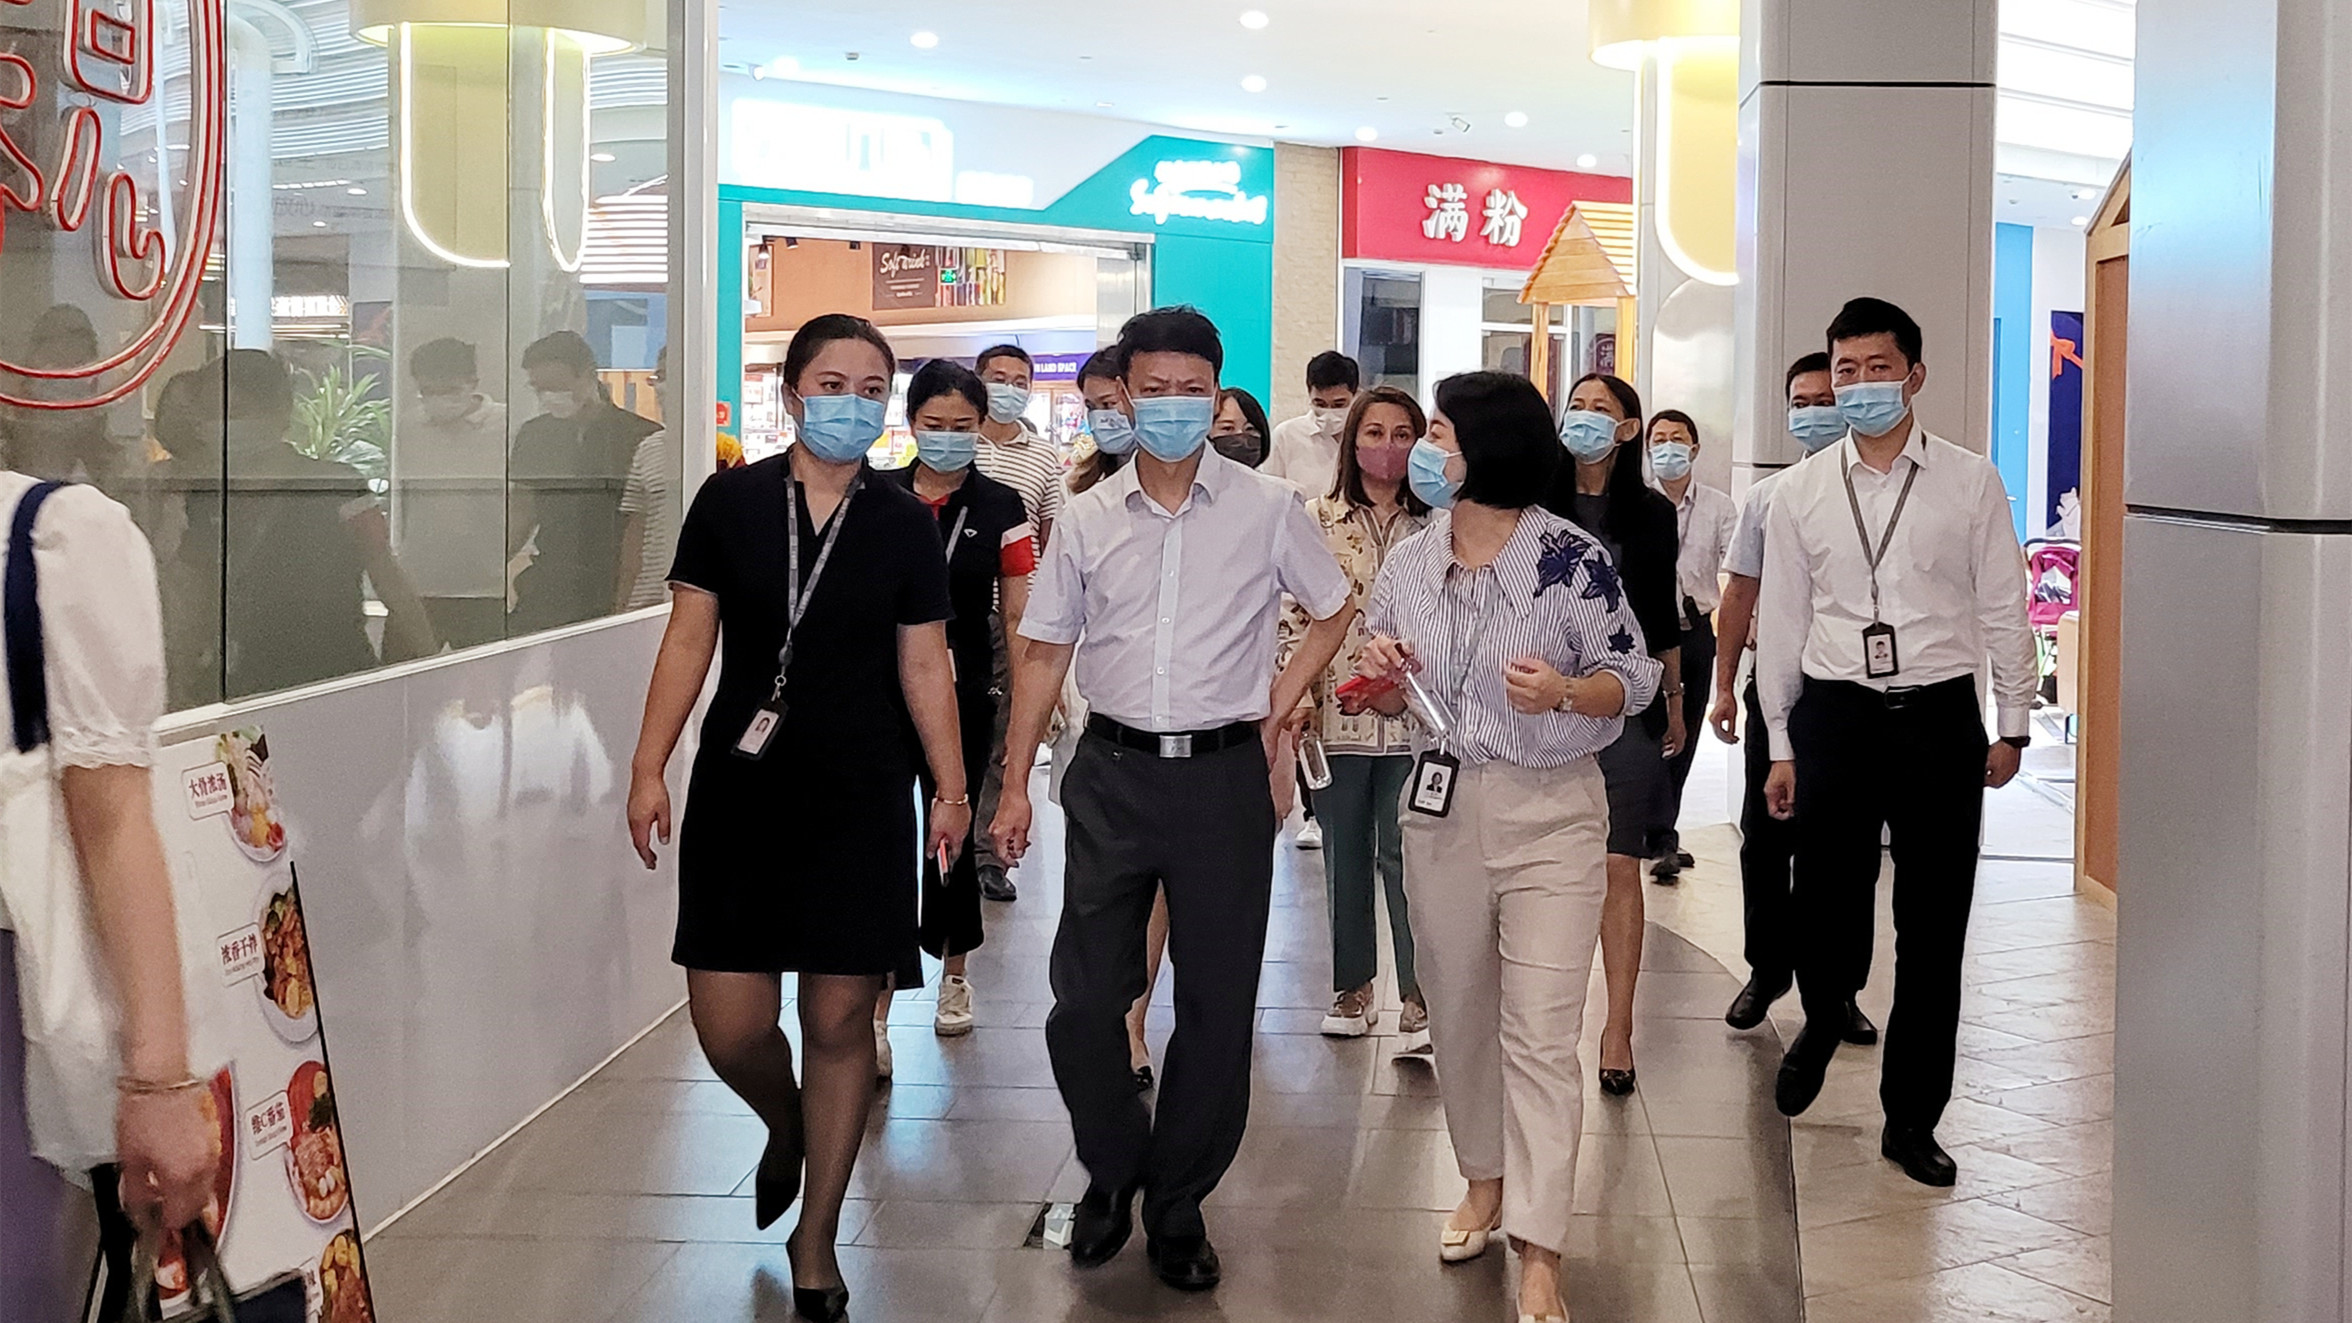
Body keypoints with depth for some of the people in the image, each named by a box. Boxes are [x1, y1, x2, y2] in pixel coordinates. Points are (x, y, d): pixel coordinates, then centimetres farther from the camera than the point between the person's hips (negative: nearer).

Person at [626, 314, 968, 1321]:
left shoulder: (902, 523, 4)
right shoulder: (730, 502, 2)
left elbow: (925, 664, 7)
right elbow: (689, 640, 3)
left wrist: (951, 788, 4)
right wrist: (650, 766, -2)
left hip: (860, 797, 0)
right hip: (740, 787, 0)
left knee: (840, 1019, 2)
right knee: (728, 1024, -3)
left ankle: (815, 1236, 21)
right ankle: (786, 1129, 34)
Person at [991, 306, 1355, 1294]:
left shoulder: (1268, 510, 0)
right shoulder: (1088, 520, 5)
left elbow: (1334, 613, 12)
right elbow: (1045, 652, 9)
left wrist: (1276, 712, 2)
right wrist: (1015, 784, 6)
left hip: (1224, 774, -1)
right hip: (1113, 771, 1)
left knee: (1217, 1005, 4)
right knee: (1083, 1000, 0)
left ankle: (1178, 1203, 21)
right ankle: (1114, 1171, 25)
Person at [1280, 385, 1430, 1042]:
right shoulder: (1317, 519, 4)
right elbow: (1294, 615, 3)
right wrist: (1296, 698, -5)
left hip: (1413, 719, -1)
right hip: (1337, 716, 2)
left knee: (1406, 854, -4)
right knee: (1344, 855, 11)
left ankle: (1417, 994, 4)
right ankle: (1353, 986, 23)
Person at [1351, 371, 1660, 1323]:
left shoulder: (1571, 557, -12)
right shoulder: (1410, 562, 4)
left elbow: (1634, 678, -4)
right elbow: (1389, 701, 14)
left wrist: (1562, 691, -24)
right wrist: (1381, 672, -9)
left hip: (1550, 814, -5)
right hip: (1440, 806, 5)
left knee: (1540, 1033, -7)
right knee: (1459, 1012, 14)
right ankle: (1485, 1179, 35)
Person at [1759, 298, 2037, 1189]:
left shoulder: (1971, 483, 1)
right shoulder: (1801, 493, 5)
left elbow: (2004, 608, 5)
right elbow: (1781, 621, 8)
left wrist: (2013, 723, 4)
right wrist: (1779, 746, 8)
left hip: (1939, 717, -1)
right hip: (1834, 715, 1)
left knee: (1933, 930, 4)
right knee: (1820, 906, 3)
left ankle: (1912, 1119, 18)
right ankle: (1822, 1023, 39)